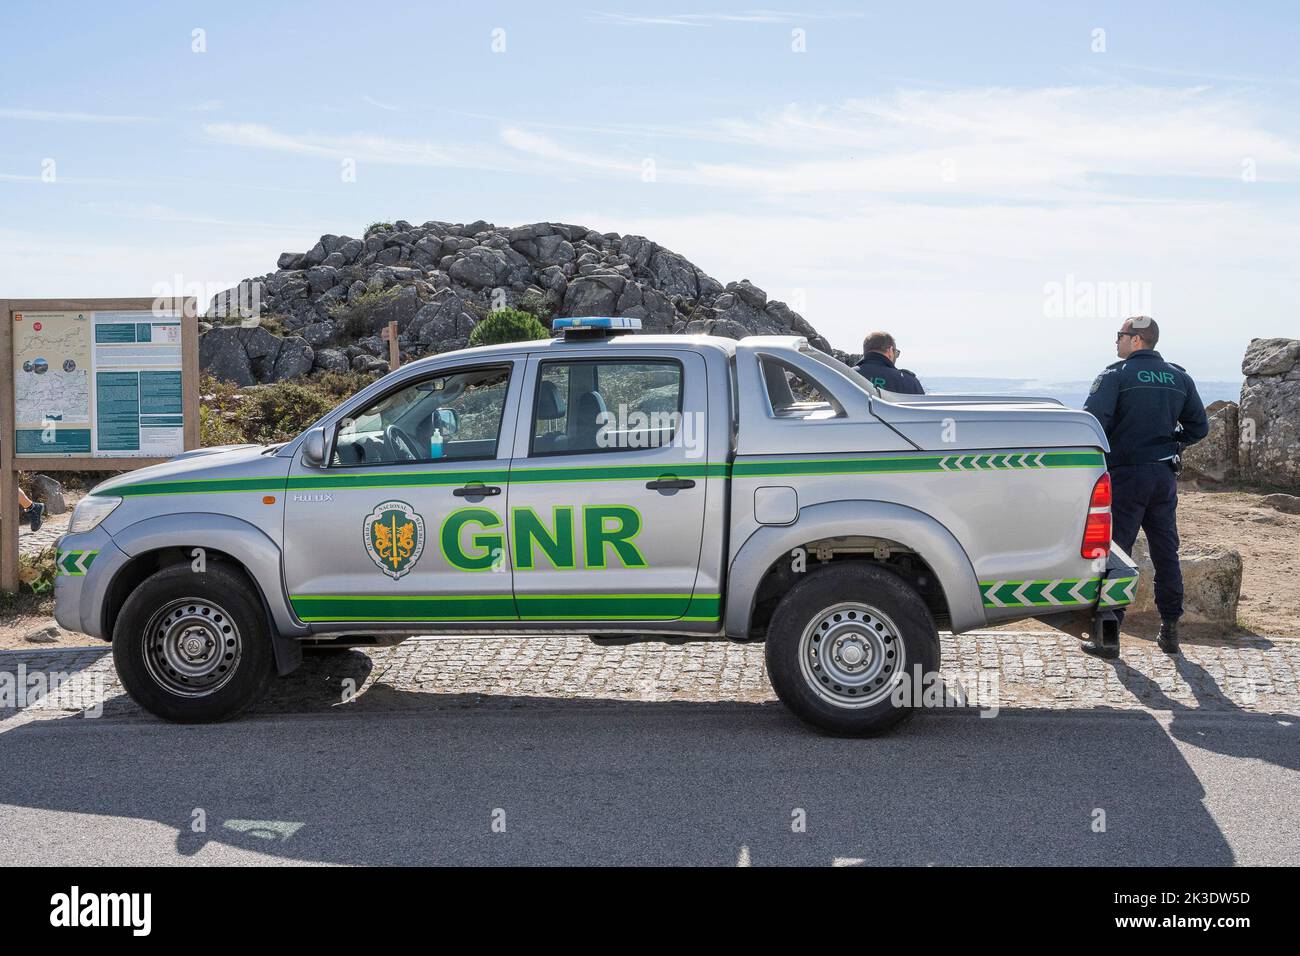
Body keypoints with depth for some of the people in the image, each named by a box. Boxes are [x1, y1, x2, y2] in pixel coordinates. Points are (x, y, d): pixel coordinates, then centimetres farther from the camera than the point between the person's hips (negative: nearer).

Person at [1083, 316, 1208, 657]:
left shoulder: (1116, 376, -10)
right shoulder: (1179, 377, 9)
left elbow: (1094, 420, -22)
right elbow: (1199, 427, 11)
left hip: (1126, 475, -5)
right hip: (1165, 475, 6)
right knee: (1166, 554, 13)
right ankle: (1170, 631, 19)